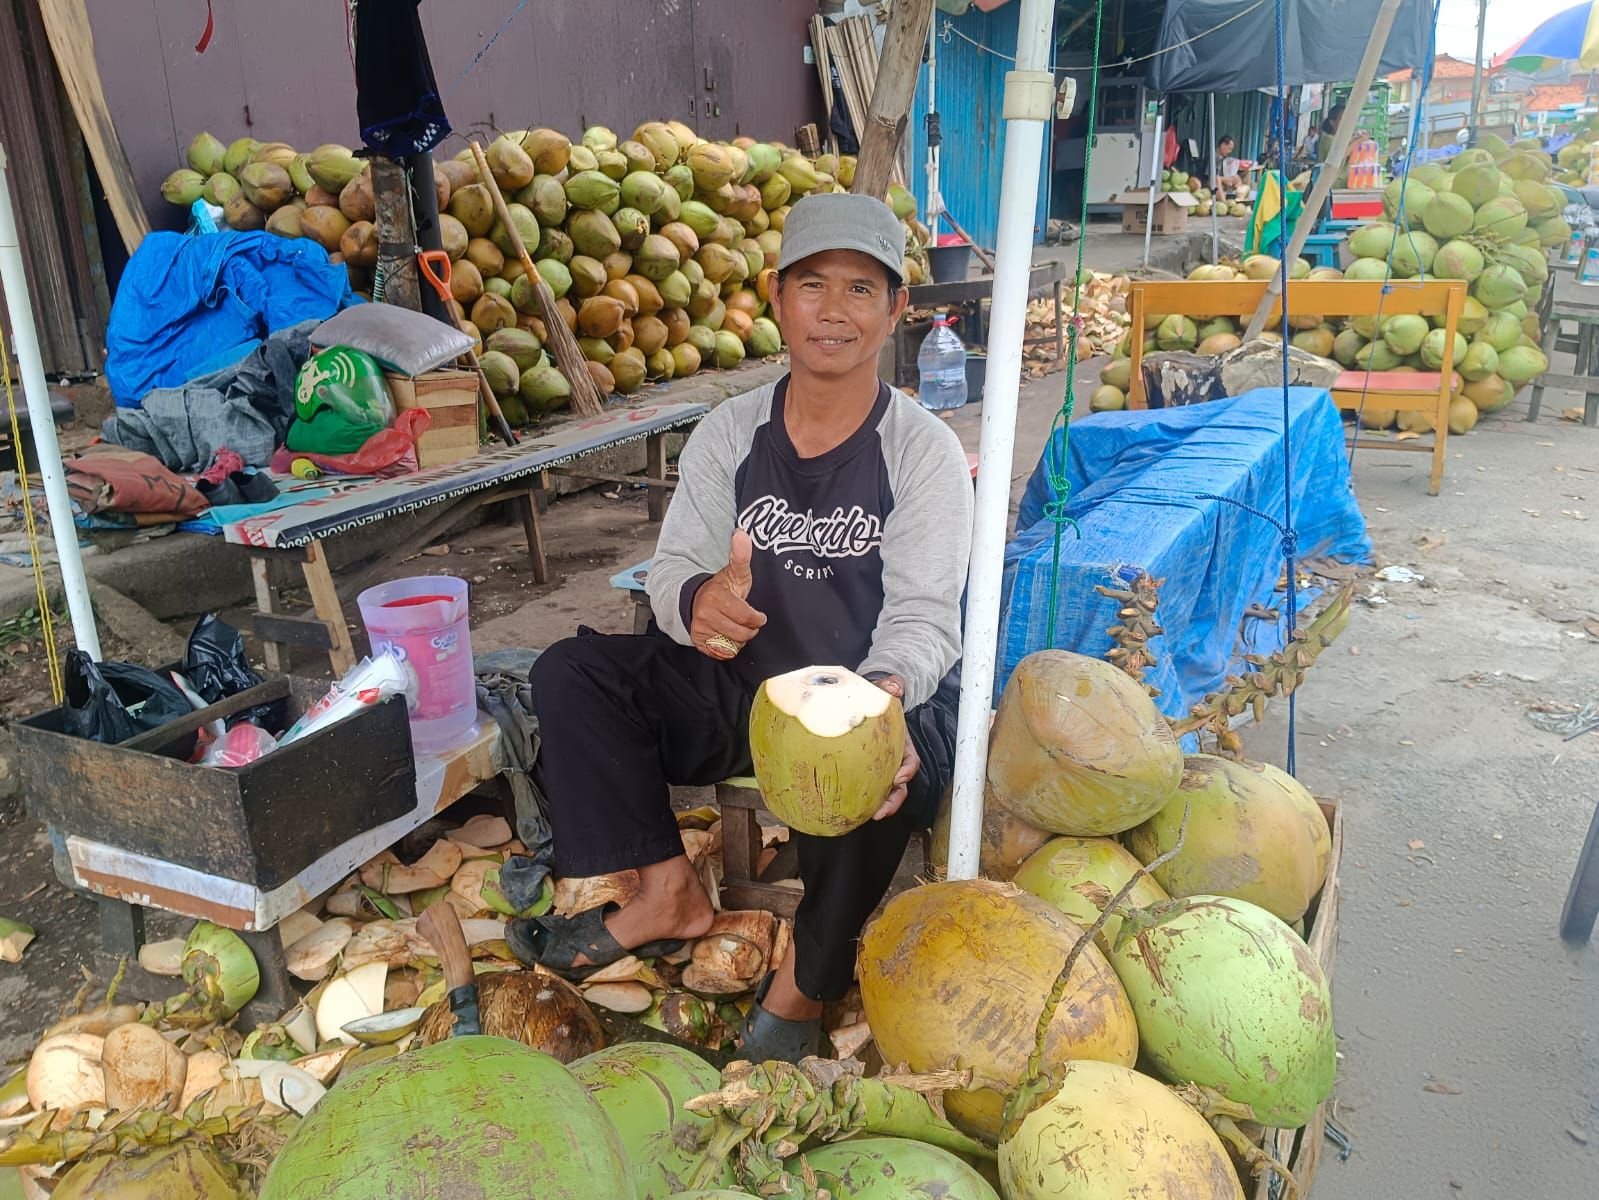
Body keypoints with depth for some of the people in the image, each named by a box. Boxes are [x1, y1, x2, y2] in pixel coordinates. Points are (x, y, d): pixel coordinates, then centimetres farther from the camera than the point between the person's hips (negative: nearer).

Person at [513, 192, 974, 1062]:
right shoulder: (730, 433, 1)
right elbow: (672, 567, -5)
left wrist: (884, 693, -41)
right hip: (744, 687, 4)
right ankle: (668, 895, -4)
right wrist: (699, 599, -31)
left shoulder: (923, 450, -9)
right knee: (570, 674, -12)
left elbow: (923, 616, -17)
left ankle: (805, 983, -8)